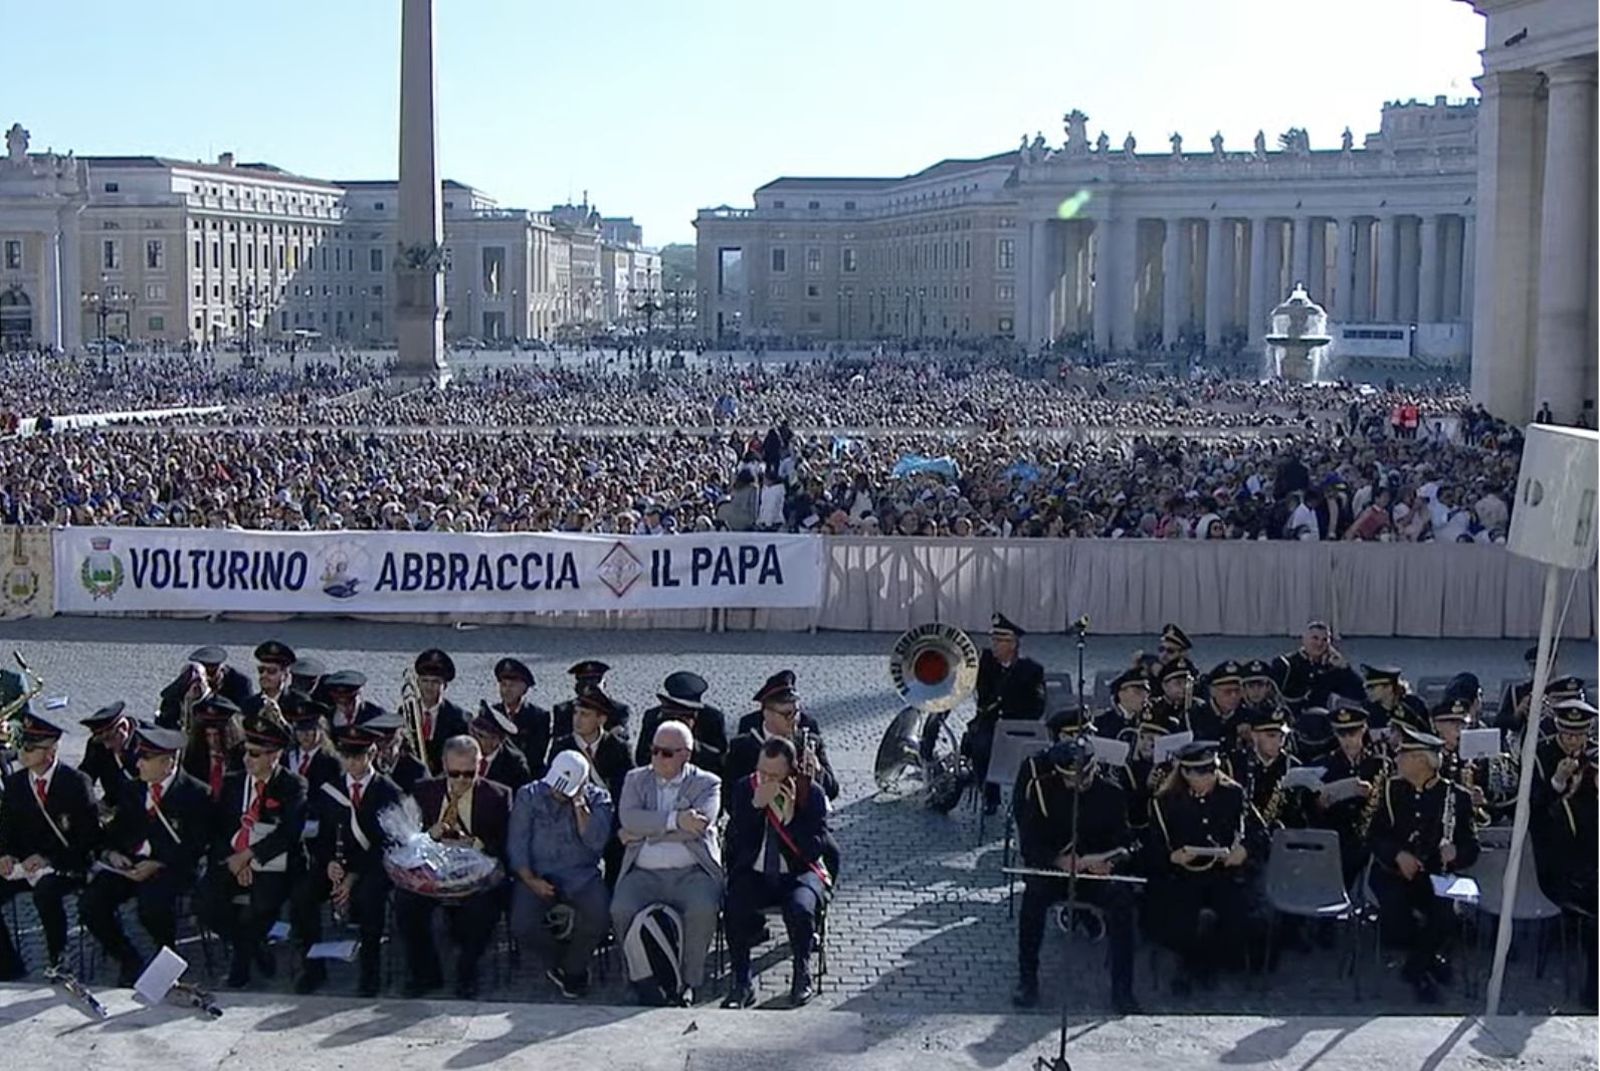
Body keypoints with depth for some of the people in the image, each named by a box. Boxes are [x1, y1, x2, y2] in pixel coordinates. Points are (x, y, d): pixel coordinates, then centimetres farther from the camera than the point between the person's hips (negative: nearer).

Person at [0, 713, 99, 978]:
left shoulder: (76, 783, -8)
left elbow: (89, 836, -9)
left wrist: (48, 858, -18)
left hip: (64, 865, -6)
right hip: (23, 864, 6)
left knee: (45, 893, -36)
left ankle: (58, 962, -17)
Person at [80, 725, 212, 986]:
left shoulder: (195, 794, -4)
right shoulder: (134, 791, 17)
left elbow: (194, 846, -10)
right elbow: (114, 832, 19)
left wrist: (157, 865, -20)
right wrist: (111, 853, -4)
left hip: (171, 868, -6)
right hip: (130, 864, 6)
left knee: (152, 905, -34)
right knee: (91, 903, -16)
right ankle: (129, 962, 4)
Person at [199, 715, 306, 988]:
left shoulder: (293, 786, -1)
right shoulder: (232, 782, 13)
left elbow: (288, 833, -13)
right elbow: (218, 829, 8)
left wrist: (248, 855, -17)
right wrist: (234, 862, -9)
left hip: (272, 866, -4)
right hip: (232, 861, 4)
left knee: (262, 907, -31)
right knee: (208, 905, -19)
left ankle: (242, 959, 1)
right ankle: (256, 949, 7)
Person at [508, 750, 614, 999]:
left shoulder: (598, 798, 4)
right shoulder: (528, 796, 5)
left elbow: (597, 841, -10)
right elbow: (517, 843, 0)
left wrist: (579, 803, -13)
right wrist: (530, 879, -13)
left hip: (581, 874, 0)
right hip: (537, 874, 0)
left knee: (598, 916, -30)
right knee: (522, 925, -26)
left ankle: (572, 968, 0)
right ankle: (561, 960, 5)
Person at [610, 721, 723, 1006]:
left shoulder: (706, 784, 7)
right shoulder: (636, 779, 15)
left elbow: (697, 826, -10)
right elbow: (628, 818, -4)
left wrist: (642, 833, -7)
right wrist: (675, 820, -15)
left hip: (692, 872, -2)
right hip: (644, 873, 2)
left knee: (703, 911, -31)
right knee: (621, 911, -27)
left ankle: (690, 982, -13)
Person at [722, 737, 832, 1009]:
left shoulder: (811, 793, -4)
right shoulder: (743, 789, 1)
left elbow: (814, 849, -11)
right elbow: (736, 842, -8)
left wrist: (790, 817, -23)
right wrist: (756, 805, -20)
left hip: (799, 873, -1)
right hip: (754, 874, 2)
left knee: (800, 909, -33)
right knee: (734, 908, -29)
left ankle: (802, 976, -8)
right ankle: (742, 984, -14)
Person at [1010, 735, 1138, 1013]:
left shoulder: (1111, 793, -1)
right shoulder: (1043, 790, -6)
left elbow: (1125, 842, 1)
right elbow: (1028, 845, -11)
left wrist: (1107, 860, -22)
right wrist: (1059, 861, -28)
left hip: (1097, 873, 1)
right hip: (1052, 870, -1)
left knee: (1121, 896, -31)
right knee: (1035, 891, -34)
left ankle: (1122, 989, -24)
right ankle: (1027, 981, -24)